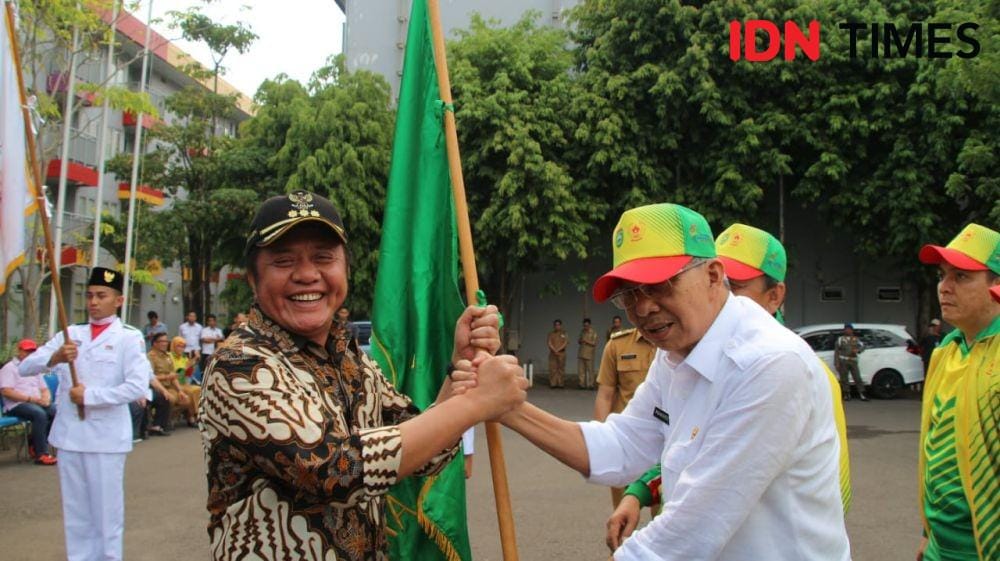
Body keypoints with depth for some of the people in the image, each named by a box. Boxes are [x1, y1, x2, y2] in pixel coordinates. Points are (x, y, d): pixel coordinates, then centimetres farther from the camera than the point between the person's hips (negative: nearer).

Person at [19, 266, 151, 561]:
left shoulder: (129, 337, -3)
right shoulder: (70, 334, 11)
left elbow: (137, 386, -15)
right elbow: (25, 367, 2)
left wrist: (89, 395, -17)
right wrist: (54, 357, -17)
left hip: (106, 437, -4)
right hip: (69, 435, 5)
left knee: (107, 512, 5)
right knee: (76, 513, 15)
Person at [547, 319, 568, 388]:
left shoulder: (564, 333, 7)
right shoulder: (551, 333, 10)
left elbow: (566, 343, -3)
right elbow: (549, 343, 1)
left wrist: (558, 350, -11)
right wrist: (554, 350, -13)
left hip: (561, 354, 0)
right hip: (552, 354, 1)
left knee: (561, 369, -2)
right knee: (552, 369, -4)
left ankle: (560, 383, 1)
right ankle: (553, 383, -1)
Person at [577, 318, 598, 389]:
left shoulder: (593, 333, -2)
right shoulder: (582, 331, 14)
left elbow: (595, 344, -7)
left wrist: (587, 341, -17)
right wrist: (579, 341, 0)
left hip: (589, 354, -5)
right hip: (581, 354, 5)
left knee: (590, 370, -4)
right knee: (581, 370, 1)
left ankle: (590, 385, 1)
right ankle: (582, 384, 6)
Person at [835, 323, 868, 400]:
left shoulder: (856, 339, 16)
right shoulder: (840, 339, 9)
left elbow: (862, 346, 5)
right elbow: (836, 351, 4)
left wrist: (857, 350, -18)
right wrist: (836, 363, -4)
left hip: (853, 361, 1)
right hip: (843, 361, -1)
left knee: (857, 378, -4)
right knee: (844, 379, -2)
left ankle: (862, 394, -3)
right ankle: (847, 395, 6)